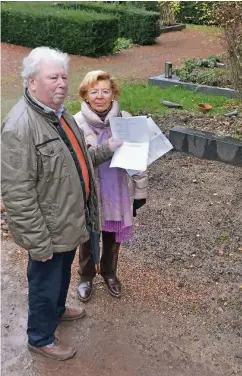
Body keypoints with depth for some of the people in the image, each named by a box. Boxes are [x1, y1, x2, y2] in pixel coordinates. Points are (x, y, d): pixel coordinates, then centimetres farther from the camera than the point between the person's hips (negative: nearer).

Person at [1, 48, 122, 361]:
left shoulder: (58, 113, 5)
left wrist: (107, 150, 9)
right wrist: (38, 242, -25)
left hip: (69, 222, 9)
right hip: (48, 231, -9)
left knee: (63, 273, 29)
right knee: (45, 284, 13)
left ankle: (57, 309, 56)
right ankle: (40, 338, 37)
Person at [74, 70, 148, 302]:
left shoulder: (126, 121, -10)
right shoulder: (77, 124, -14)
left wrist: (140, 192, 0)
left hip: (117, 193, 2)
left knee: (112, 237, 21)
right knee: (88, 238, 18)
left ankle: (109, 273, 47)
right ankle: (86, 277, 44)